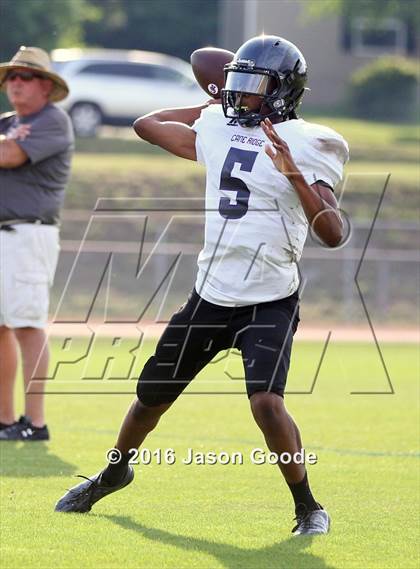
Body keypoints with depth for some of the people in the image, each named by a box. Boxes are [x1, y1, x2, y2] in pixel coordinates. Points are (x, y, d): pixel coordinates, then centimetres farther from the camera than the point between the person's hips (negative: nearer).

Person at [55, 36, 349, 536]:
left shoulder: (307, 145, -11)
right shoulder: (218, 130, 6)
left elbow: (333, 233, -21)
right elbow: (146, 125, 22)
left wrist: (294, 175, -31)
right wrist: (214, 106, 19)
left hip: (270, 304, -6)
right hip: (209, 298, 6)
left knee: (266, 402, -26)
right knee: (151, 396, 17)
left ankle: (308, 508, -7)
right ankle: (115, 471, 45)